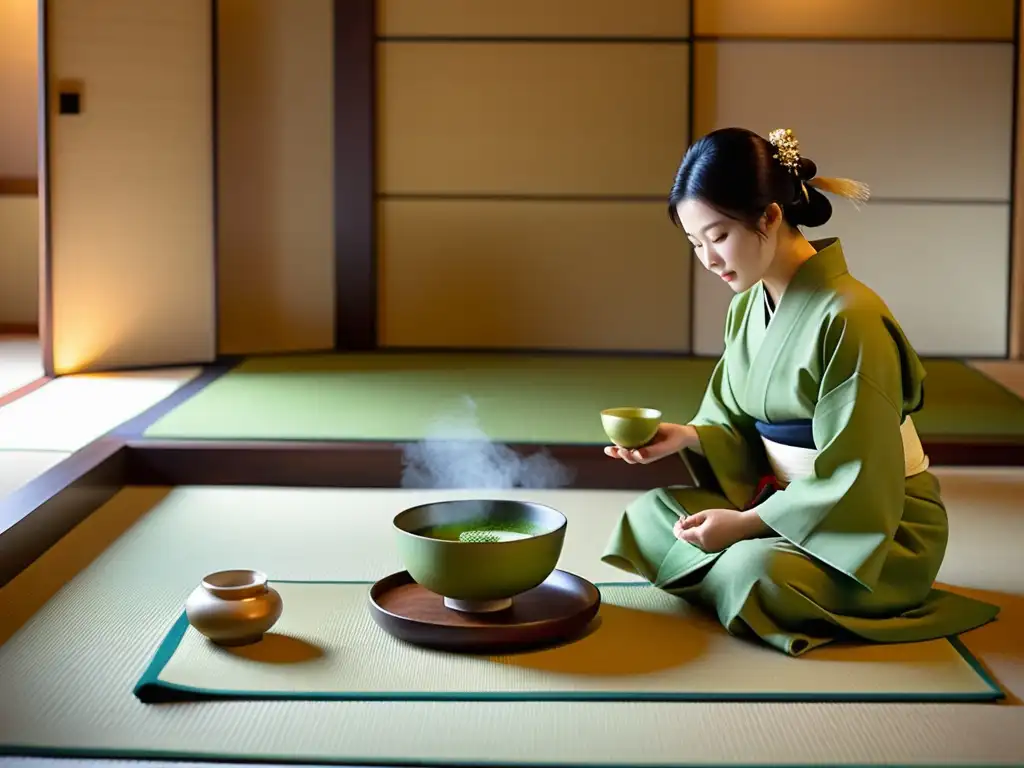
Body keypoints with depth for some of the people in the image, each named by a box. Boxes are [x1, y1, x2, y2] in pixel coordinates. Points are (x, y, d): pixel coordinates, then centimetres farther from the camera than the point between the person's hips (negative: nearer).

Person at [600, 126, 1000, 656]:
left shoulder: (848, 316, -24)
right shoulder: (746, 308, 3)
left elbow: (853, 477, -23)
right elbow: (740, 427, 10)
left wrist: (747, 523, -22)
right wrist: (688, 437, -12)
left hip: (882, 524, -7)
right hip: (788, 501, 8)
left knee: (756, 568, -33)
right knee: (650, 516, -4)